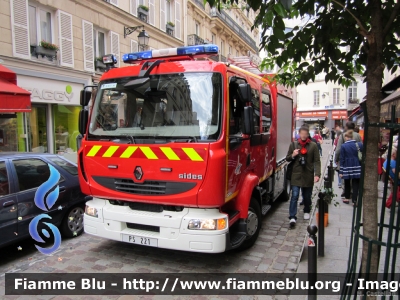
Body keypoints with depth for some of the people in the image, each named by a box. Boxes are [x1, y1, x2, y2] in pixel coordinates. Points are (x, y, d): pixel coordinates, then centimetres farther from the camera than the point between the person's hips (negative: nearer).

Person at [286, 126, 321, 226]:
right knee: (294, 196, -7)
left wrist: (317, 174, -15)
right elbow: (287, 158, 11)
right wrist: (293, 155, -11)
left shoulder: (313, 145, 0)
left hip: (308, 175, 0)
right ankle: (292, 217, -4)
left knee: (307, 196, 15)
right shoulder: (293, 144, 4)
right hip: (296, 174, 0)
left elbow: (317, 161, -3)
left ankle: (306, 211, 39)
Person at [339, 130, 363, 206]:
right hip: (356, 167, 1)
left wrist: (341, 171, -3)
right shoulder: (359, 144, -2)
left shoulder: (343, 146, -8)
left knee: (347, 184, 16)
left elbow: (342, 159, -6)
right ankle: (354, 200, 3)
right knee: (355, 184, 5)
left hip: (347, 168, -1)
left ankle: (347, 198, 27)